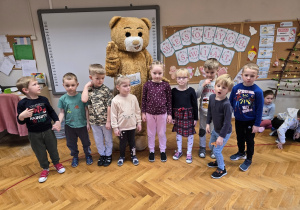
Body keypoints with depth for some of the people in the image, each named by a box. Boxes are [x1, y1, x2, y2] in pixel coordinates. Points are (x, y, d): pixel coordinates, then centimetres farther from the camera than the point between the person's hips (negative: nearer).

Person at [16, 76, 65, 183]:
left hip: (48, 130, 1)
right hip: (34, 134, -1)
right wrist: (22, 116, -30)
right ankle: (45, 168, 36)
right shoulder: (22, 103, -13)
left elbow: (51, 111, 6)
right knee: (40, 153, 14)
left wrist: (57, 121, -4)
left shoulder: (43, 100, -7)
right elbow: (20, 121, -8)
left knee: (53, 149, 16)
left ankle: (57, 163, 42)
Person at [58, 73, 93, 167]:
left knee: (86, 142, 16)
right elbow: (62, 112, -1)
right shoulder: (62, 99, -8)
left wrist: (88, 122, -3)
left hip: (82, 125, -1)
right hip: (69, 126, 2)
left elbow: (86, 110, -5)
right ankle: (75, 157, 42)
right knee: (71, 144, 19)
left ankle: (88, 155, 41)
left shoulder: (82, 96, -12)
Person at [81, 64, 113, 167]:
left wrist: (108, 121, -12)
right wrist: (86, 86, -13)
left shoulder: (106, 90, -11)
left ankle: (108, 155, 35)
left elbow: (109, 107, -11)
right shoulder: (88, 90, -2)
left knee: (108, 139, 15)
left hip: (105, 121, -3)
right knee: (98, 140, 18)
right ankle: (102, 154, 39)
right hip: (94, 121, 3)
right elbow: (84, 100, -22)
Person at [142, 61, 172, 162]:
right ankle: (151, 151, 32)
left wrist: (169, 114, -1)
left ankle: (162, 151, 33)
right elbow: (144, 99, -1)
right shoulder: (147, 85, -7)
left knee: (162, 133, 14)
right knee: (151, 133, 15)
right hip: (150, 113, 1)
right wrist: (143, 113, 0)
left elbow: (169, 101, -2)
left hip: (162, 113, 0)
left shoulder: (166, 85, -7)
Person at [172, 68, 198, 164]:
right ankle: (179, 151, 33)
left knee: (190, 133, 7)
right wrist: (172, 117, 3)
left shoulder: (191, 90, -8)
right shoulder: (174, 91, -3)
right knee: (178, 133, 14)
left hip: (189, 115, -2)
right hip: (177, 115, 2)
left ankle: (189, 153, 25)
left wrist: (195, 118, -2)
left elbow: (195, 105, -3)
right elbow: (172, 105, 3)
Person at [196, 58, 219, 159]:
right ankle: (202, 148, 32)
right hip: (203, 111, 2)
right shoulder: (202, 82, -2)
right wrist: (203, 85, -18)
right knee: (202, 129, 14)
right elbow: (197, 96, -10)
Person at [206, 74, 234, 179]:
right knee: (211, 146, 23)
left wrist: (221, 136, -22)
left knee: (217, 150, 2)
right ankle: (219, 161, 49)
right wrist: (208, 123, 7)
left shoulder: (226, 104, -30)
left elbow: (227, 122, -26)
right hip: (215, 129, 8)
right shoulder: (212, 97, -8)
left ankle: (222, 169, 27)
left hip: (224, 132, -8)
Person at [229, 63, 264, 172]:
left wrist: (257, 124, -10)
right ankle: (241, 153, 47)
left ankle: (248, 160, 33)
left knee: (249, 140, 13)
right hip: (238, 119, 3)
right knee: (240, 138, 22)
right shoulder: (236, 88, -12)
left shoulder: (258, 91, -18)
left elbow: (259, 109, -12)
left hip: (250, 121, -3)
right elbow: (230, 103, -2)